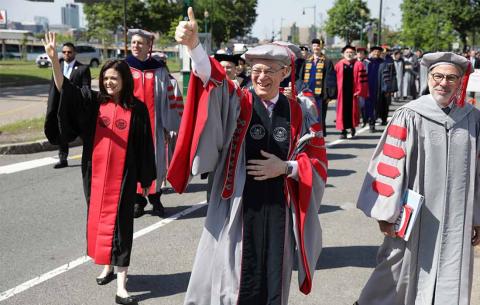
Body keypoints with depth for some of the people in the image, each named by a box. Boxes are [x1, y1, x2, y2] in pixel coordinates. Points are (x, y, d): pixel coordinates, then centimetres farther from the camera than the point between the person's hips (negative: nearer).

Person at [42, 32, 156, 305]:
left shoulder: (137, 109, -4)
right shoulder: (93, 101, 2)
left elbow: (144, 146, 0)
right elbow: (65, 88, -12)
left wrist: (147, 179, 1)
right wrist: (54, 58, -28)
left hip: (123, 175, -3)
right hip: (96, 173, 3)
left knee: (120, 224, -2)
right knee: (99, 220, 14)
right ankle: (107, 267, 34)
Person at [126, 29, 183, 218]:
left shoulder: (159, 70, 3)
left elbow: (171, 97, 4)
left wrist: (168, 125, 0)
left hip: (154, 124, 0)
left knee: (155, 161, 4)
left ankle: (155, 198, 19)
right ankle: (138, 200, 15)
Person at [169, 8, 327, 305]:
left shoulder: (296, 113, 5)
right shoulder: (236, 102, -3)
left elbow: (317, 159, 7)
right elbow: (212, 80, -24)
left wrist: (286, 167, -12)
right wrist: (193, 45, -43)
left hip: (278, 208, 2)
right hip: (238, 206, -2)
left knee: (272, 279, 12)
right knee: (236, 278, 3)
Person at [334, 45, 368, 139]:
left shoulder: (358, 65, 0)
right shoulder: (339, 65, 5)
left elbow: (362, 79, -3)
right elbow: (335, 78, 6)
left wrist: (360, 91, -9)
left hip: (353, 92, -1)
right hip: (342, 92, 1)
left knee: (353, 110, 7)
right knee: (343, 111, 1)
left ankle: (352, 127, 29)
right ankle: (343, 131, 5)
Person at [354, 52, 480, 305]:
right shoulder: (409, 117, -9)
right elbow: (390, 165, -9)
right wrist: (386, 213, -10)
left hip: (457, 221, 3)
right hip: (415, 216, -3)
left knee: (450, 284, 11)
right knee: (401, 272, 12)